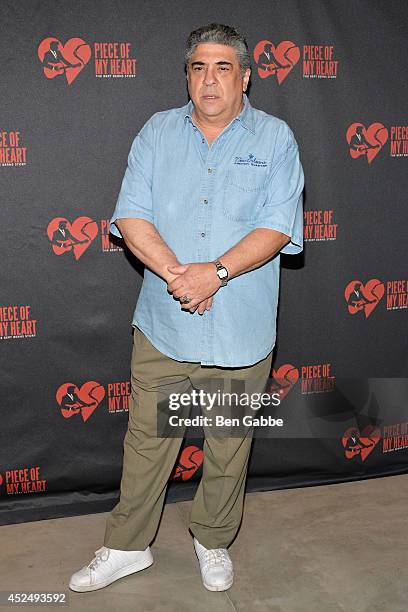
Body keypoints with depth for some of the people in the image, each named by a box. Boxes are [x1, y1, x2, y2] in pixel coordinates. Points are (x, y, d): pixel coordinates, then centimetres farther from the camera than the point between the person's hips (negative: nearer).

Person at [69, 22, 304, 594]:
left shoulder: (275, 138, 0)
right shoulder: (158, 132, 6)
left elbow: (278, 229, -9)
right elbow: (131, 215, -3)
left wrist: (215, 273, -22)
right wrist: (176, 275, -18)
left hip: (240, 330, -1)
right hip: (162, 323, 2)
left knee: (230, 446, 13)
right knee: (147, 438, 11)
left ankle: (213, 541, 36)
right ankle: (127, 546, 31)